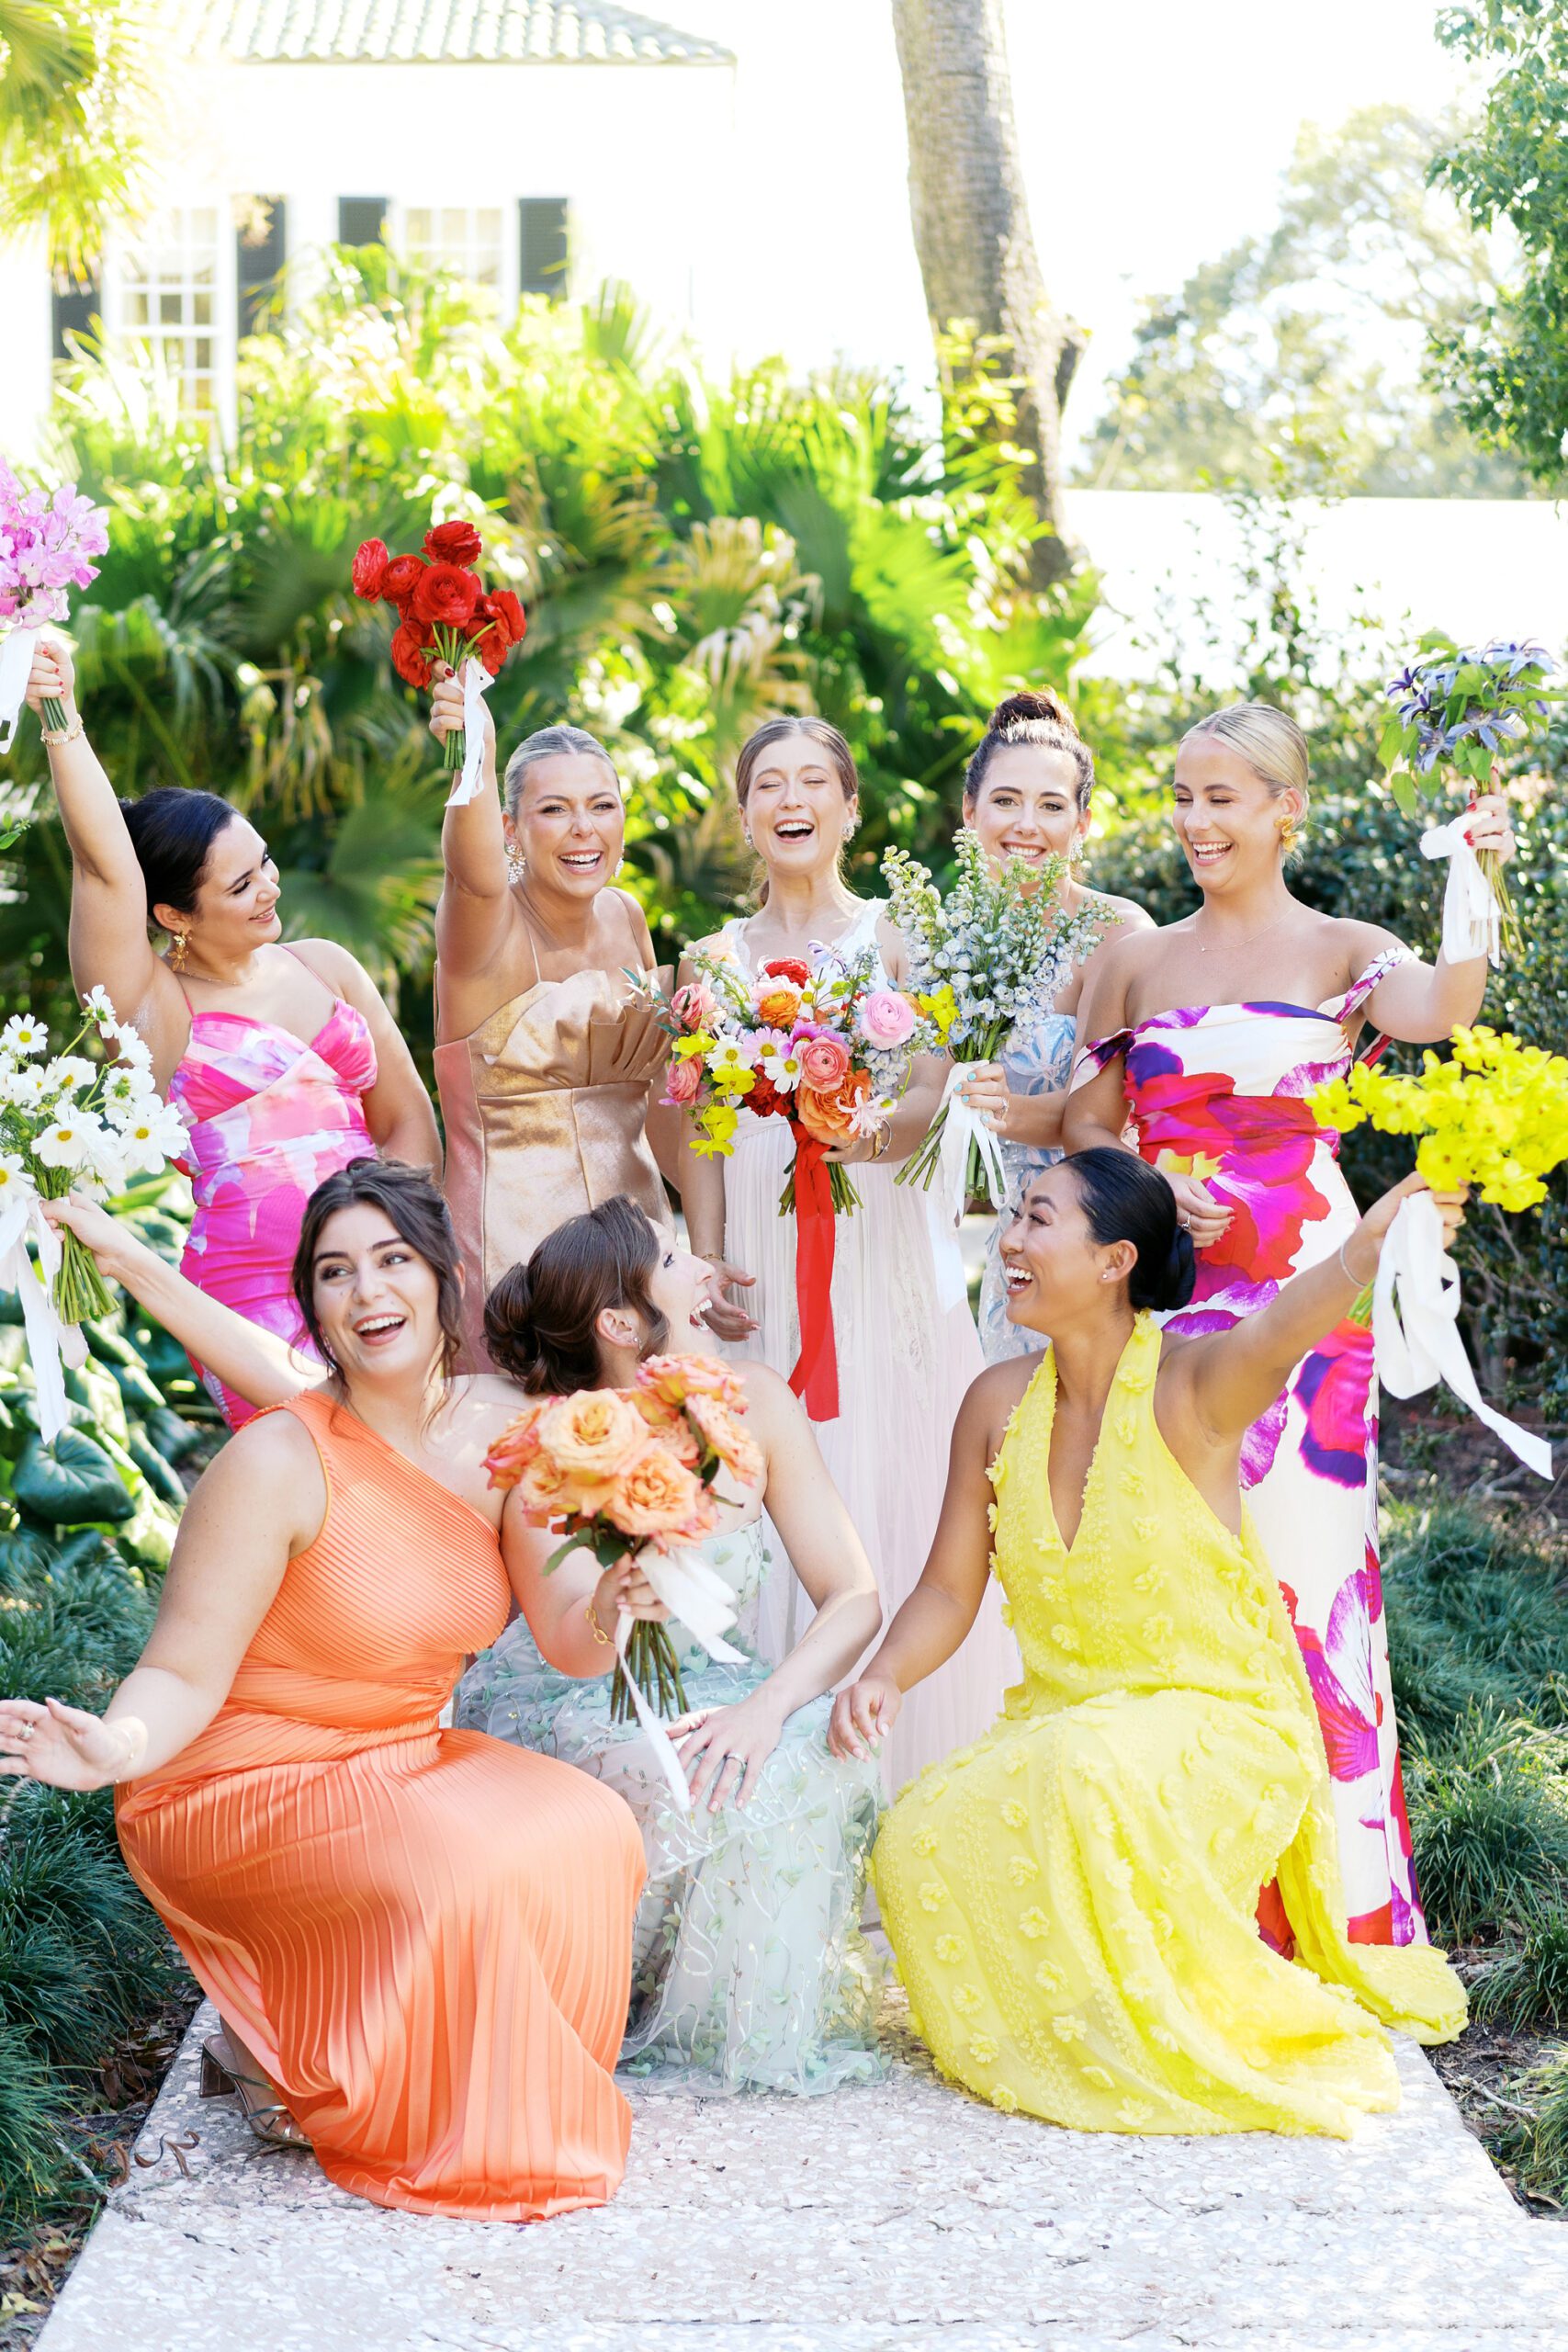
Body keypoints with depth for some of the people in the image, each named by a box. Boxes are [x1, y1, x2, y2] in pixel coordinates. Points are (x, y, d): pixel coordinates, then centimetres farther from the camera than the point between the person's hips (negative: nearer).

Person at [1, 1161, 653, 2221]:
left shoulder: (504, 1434, -3)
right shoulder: (279, 1464, -20)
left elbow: (570, 1644, -2)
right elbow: (186, 1675, -18)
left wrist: (612, 1605, -25)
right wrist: (117, 1744, -40)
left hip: (403, 1761, 6)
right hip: (245, 1786, -6)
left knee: (590, 1834, -16)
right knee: (457, 1875, -30)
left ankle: (513, 2103, 6)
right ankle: (274, 2058, -2)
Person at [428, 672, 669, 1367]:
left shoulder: (624, 915, 6)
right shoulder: (486, 925, -13)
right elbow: (474, 874, -39)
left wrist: (671, 1017, 0)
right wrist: (474, 764, -58)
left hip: (632, 1213, 6)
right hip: (516, 1230, -6)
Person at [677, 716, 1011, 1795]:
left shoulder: (894, 938, 5)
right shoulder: (717, 958, 13)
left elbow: (936, 1095, -7)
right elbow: (702, 1127, 10)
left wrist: (877, 1126, -29)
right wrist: (707, 1262, -2)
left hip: (880, 1248, -2)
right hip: (764, 1257, 2)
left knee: (894, 1494, -5)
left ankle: (911, 1777, 2)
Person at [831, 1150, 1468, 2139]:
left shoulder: (1189, 1388, -16)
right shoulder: (999, 1404, 0)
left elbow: (1282, 1328, -41)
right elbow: (949, 1590, 7)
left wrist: (1369, 1246, -63)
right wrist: (885, 1677, -14)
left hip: (1220, 1722, -5)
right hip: (1062, 1719, 5)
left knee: (1087, 1775, -37)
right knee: (921, 1844, -21)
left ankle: (1201, 2037, -10)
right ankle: (1068, 2031, 8)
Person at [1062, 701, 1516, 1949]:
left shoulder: (1340, 951, 2)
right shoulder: (1138, 958, 12)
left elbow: (1439, 1008, -20)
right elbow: (1087, 1123, 12)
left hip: (1297, 1288, -3)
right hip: (1160, 1294, 3)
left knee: (1295, 1565, -5)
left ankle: (1327, 1903, 6)